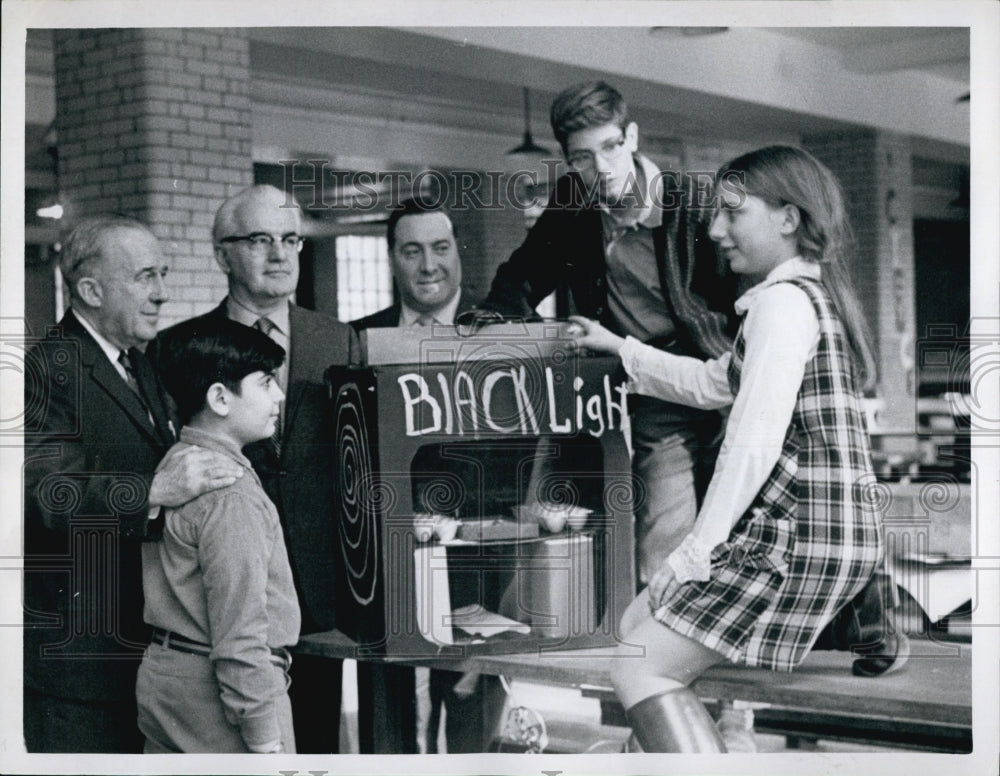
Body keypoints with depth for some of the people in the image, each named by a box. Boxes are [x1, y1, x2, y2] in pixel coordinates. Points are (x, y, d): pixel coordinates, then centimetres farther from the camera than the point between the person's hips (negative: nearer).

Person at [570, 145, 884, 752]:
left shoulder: (783, 299, -13)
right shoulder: (817, 294, 19)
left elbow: (755, 442, -21)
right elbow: (713, 384, 28)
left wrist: (696, 552, -18)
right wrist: (618, 348, 27)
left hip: (800, 543, -10)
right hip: (828, 536, 10)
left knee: (638, 671, -10)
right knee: (634, 628, 17)